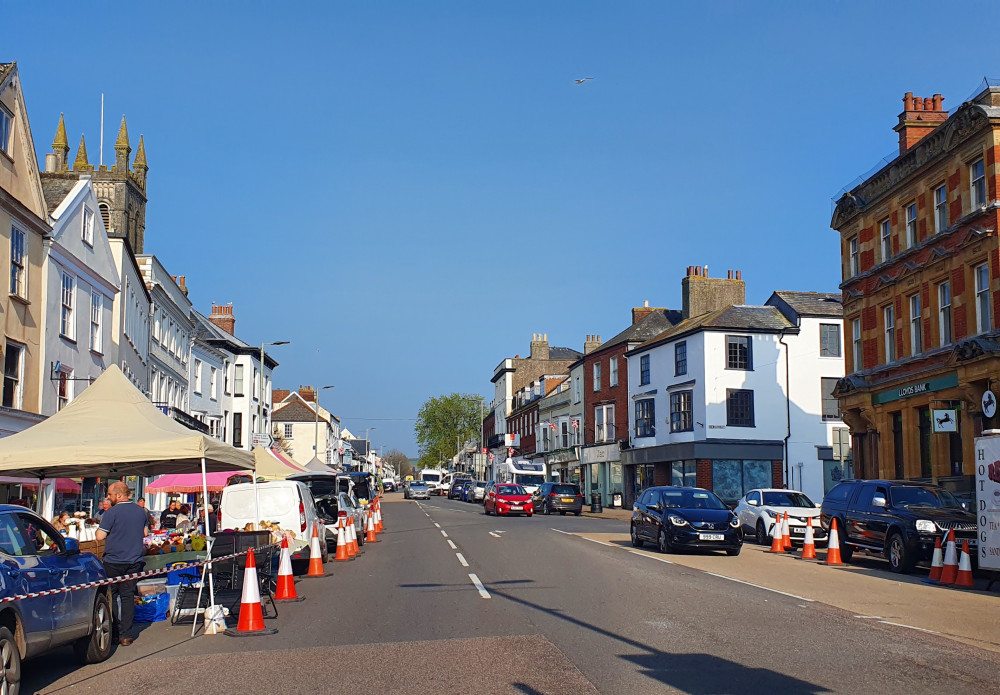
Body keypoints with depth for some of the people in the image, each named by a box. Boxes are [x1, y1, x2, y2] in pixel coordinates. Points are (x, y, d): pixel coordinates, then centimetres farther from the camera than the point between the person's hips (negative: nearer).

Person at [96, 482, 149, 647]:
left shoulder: (111, 513, -12)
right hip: (134, 561, 4)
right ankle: (126, 635, 5)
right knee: (128, 596, 7)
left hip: (113, 561, -4)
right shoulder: (141, 511, 6)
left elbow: (100, 536, -12)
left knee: (109, 596, 8)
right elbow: (145, 533, 18)